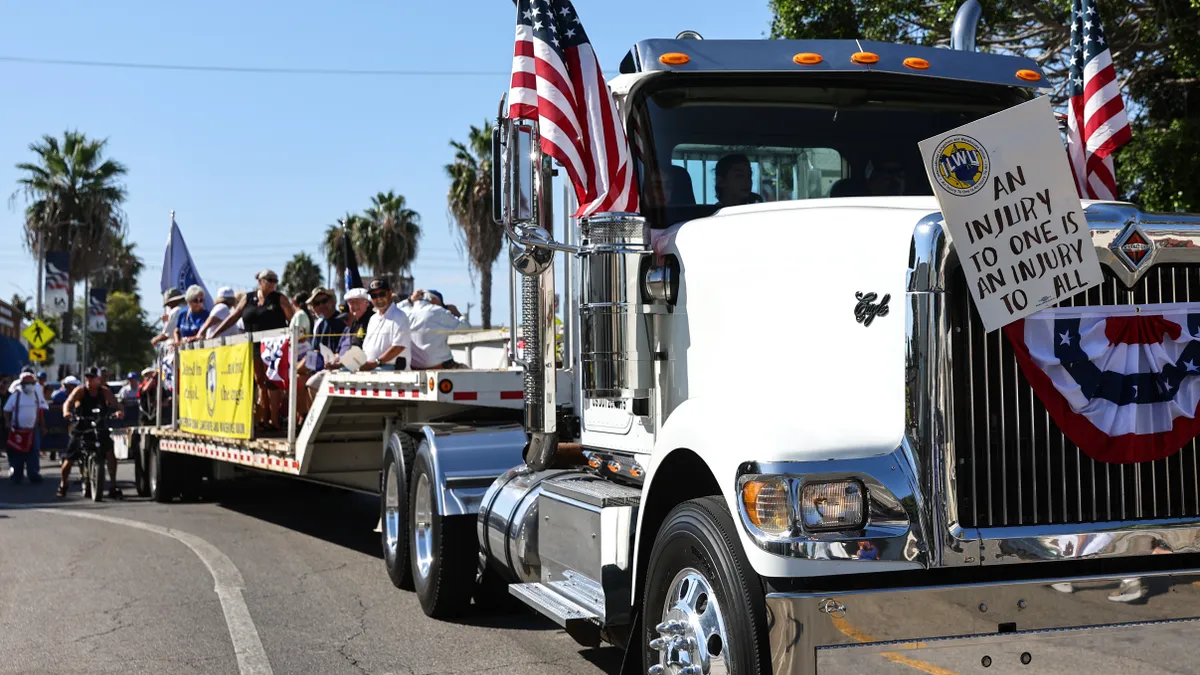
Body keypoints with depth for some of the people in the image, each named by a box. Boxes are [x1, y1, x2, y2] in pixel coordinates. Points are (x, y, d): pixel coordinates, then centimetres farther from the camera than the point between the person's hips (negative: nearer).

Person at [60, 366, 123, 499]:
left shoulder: (105, 392, -3)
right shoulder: (80, 390, -7)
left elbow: (115, 403, -17)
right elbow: (68, 402, -23)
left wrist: (119, 411, -41)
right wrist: (66, 411, -47)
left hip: (99, 427, 1)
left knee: (110, 451, -19)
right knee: (69, 458, -1)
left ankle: (113, 486, -10)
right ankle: (63, 485, 25)